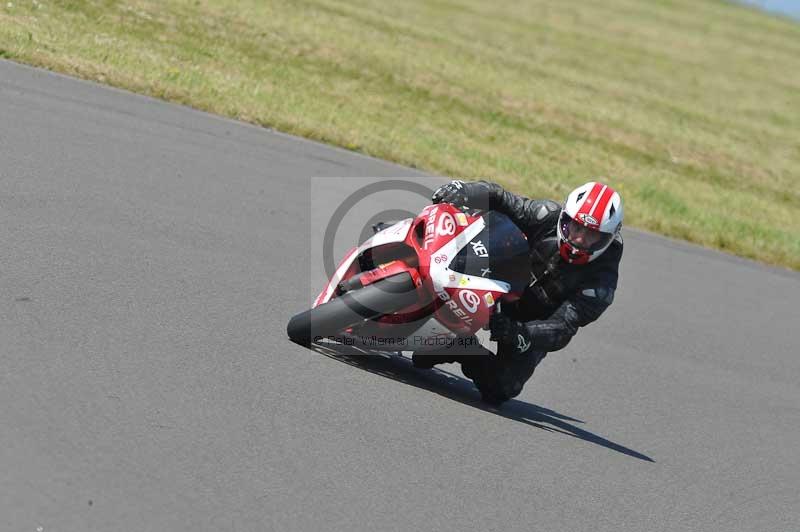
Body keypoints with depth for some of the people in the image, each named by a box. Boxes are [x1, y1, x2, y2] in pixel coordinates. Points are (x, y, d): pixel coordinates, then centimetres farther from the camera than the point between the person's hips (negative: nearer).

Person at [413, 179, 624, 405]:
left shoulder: (602, 279, -25)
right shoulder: (547, 216, -18)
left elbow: (563, 328, -31)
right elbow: (496, 196, -15)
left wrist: (519, 334, -50)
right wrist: (461, 188, -37)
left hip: (536, 327, -2)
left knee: (498, 391, -17)